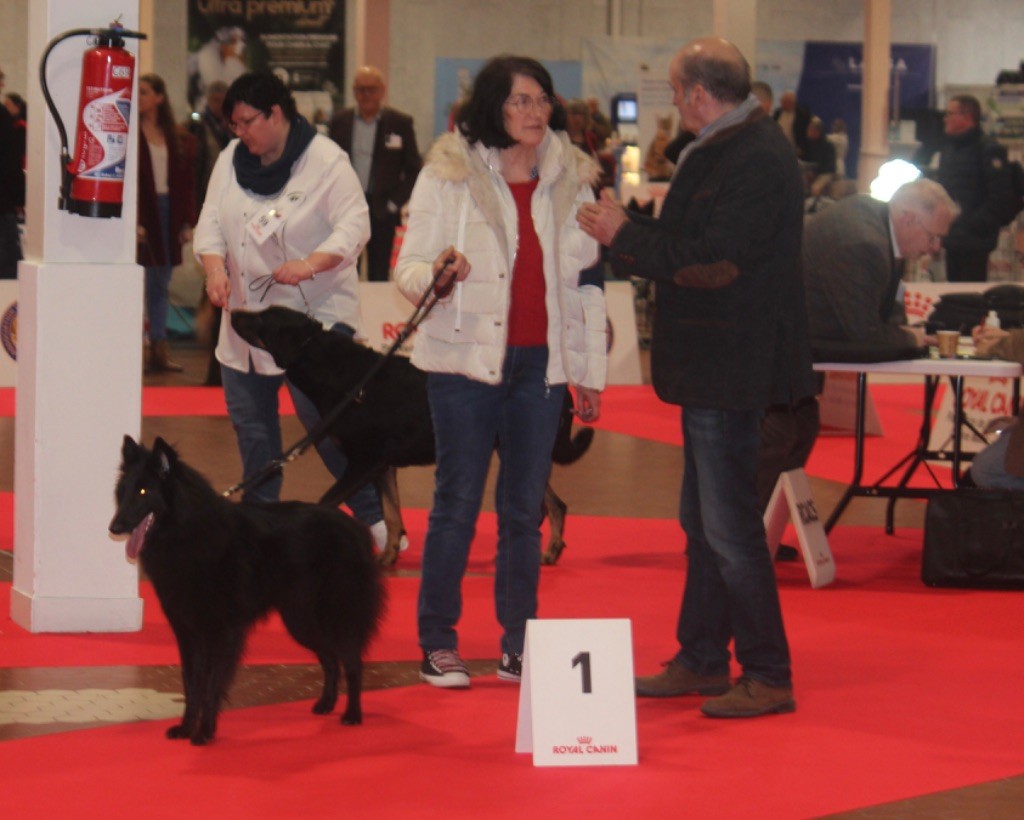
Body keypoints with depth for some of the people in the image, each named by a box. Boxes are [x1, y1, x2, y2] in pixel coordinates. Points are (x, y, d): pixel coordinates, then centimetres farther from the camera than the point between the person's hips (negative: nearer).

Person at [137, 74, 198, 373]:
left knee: (160, 284, 9)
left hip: (168, 215, 4)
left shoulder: (179, 138, 9)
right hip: (139, 215, -4)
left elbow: (187, 183, 10)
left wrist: (186, 223, 3)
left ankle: (159, 349, 12)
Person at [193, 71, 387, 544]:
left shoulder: (326, 161, -10)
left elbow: (354, 225, -14)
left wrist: (311, 263, -28)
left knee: (322, 418, -12)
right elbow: (211, 222, 6)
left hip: (316, 313, -6)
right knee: (250, 420, 9)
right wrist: (214, 265, -14)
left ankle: (373, 516, 0)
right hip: (247, 312, 6)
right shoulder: (231, 160, 6)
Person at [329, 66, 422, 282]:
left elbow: (413, 169, 3)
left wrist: (394, 203, -4)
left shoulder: (400, 123, 1)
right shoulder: (340, 122, 7)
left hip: (382, 212, -2)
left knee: (379, 277, 0)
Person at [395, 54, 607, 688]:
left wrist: (591, 370, 11)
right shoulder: (449, 174, -2)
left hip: (541, 363, 3)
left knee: (525, 510, 7)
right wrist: (436, 277, -26)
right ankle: (438, 643, 9)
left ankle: (520, 646, 15)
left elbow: (586, 279, 13)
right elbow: (409, 265, -2)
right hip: (467, 358, -3)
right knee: (457, 504, 0)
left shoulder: (571, 180, 8)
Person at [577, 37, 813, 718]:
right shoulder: (721, 151, 15)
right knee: (703, 522, 17)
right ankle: (702, 660, 26)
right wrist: (627, 235, 10)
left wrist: (626, 236, -15)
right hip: (712, 364, 11)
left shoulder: (756, 162, -19)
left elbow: (710, 263, -25)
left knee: (730, 530, -6)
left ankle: (769, 678, 1)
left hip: (732, 372, -11)